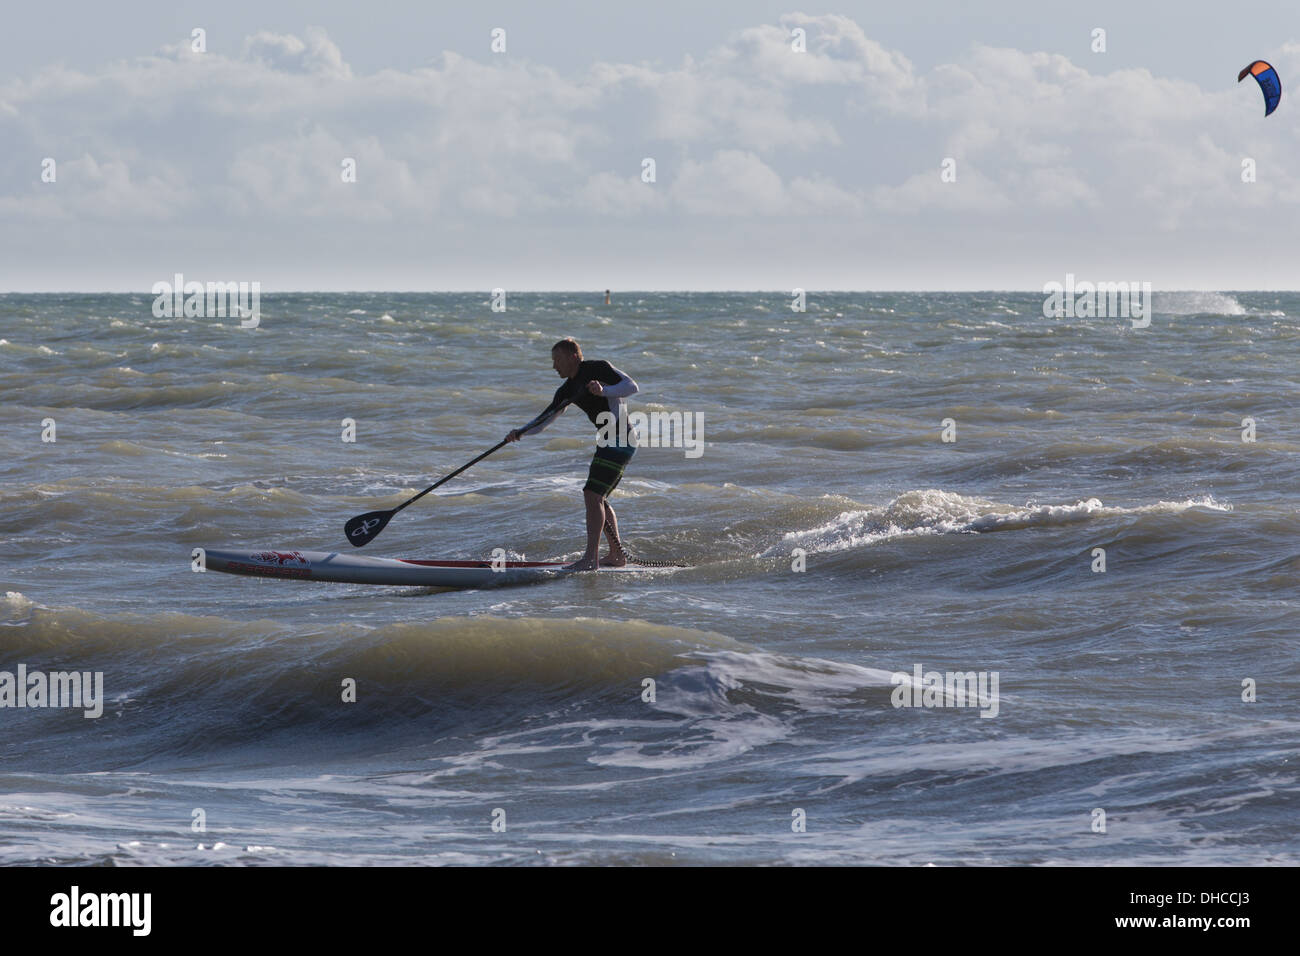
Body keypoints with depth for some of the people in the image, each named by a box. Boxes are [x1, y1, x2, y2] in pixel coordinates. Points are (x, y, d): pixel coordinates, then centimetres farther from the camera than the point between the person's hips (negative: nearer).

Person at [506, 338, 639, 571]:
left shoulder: (598, 369, -8)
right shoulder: (567, 390, 15)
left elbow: (632, 387, -17)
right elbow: (544, 420, 10)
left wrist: (604, 391, -32)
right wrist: (521, 432, -8)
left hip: (619, 441, -10)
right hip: (609, 443, 10)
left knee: (593, 494, -17)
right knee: (598, 498, 16)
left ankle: (590, 557, -22)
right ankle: (617, 555, 23)